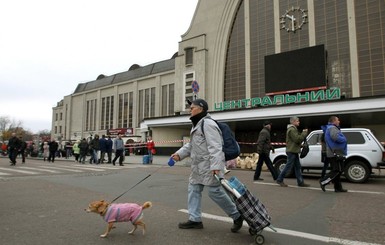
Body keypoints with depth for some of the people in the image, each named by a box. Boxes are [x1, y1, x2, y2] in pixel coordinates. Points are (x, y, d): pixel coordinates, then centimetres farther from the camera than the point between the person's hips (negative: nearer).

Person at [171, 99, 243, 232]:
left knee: (215, 192, -6)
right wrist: (179, 154, 7)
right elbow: (191, 145, 21)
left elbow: (215, 147, -25)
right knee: (193, 190, 11)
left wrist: (216, 166, -32)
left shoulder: (208, 123, -16)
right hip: (198, 166, 11)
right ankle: (195, 219, 20)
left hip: (210, 166, -11)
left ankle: (237, 216, 12)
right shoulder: (196, 125, 18)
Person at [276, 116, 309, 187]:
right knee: (288, 166, -5)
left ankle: (300, 182, 14)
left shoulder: (294, 129, 20)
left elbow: (298, 138, 23)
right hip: (291, 151, -11)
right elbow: (297, 139, -22)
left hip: (294, 151, 11)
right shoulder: (292, 129, -15)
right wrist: (304, 133, -13)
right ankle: (279, 180, 4)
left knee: (297, 167, 10)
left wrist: (303, 133, 9)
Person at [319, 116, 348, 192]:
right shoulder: (332, 128, -11)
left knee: (336, 171, 12)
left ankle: (338, 188, 16)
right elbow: (335, 137, -30)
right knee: (337, 170, -10)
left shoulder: (330, 128, 23)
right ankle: (323, 181, -10)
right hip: (336, 153, -11)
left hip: (334, 154, 11)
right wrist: (344, 139, -14)